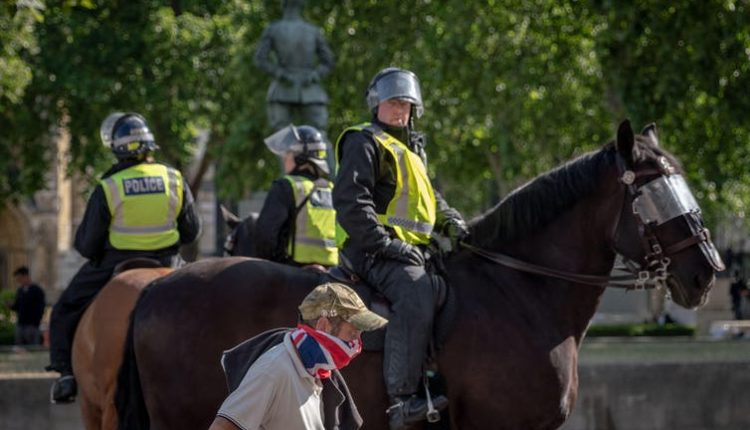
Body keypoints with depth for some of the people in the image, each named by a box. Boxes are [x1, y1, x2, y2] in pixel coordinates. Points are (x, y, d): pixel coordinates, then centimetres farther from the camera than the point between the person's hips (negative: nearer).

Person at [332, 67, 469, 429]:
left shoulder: (413, 149, 26)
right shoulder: (365, 143, -3)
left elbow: (430, 198, 31)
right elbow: (349, 201, -15)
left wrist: (452, 223, 8)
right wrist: (386, 243, -20)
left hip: (412, 250, 10)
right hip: (371, 251, -10)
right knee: (416, 294, -33)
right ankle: (401, 400, -41)